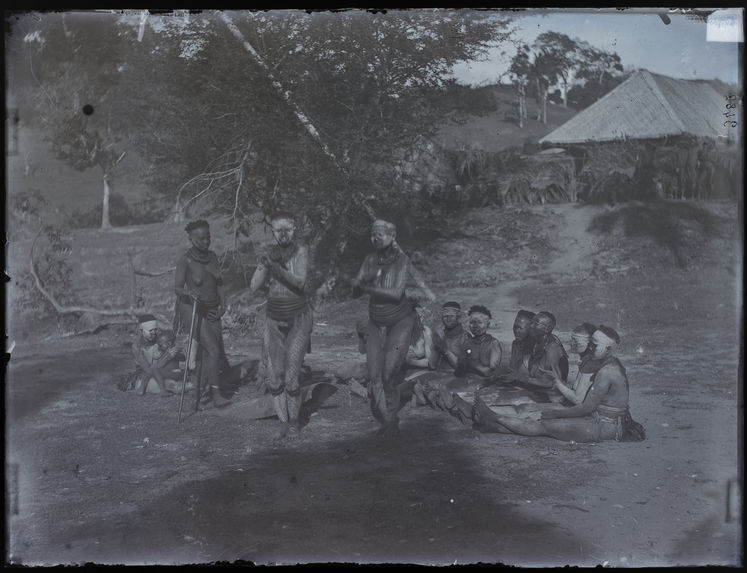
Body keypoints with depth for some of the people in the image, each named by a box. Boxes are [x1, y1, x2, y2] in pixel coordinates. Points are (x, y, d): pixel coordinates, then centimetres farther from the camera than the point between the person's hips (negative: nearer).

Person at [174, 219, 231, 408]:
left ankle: (206, 385, 27)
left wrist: (222, 304, 4)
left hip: (212, 309, 6)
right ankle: (216, 393, -13)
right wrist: (188, 293, -32)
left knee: (212, 352, 7)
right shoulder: (185, 260, -11)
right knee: (213, 349, -16)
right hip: (193, 309, -6)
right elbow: (177, 287, -12)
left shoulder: (212, 256, 6)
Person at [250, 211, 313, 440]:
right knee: (274, 376, 1)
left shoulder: (300, 250, -9)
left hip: (298, 320, -4)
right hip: (274, 320, 4)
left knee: (291, 376, -10)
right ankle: (283, 421, 18)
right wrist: (266, 262, -17)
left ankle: (294, 421, 11)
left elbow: (300, 282, -23)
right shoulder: (270, 252, 3)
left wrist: (277, 267, -36)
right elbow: (254, 286, -5)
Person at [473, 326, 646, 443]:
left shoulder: (607, 372, -22)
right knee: (543, 417, 3)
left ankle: (496, 418, 0)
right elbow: (591, 403, 17)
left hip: (604, 426, -9)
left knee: (542, 425, -7)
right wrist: (564, 408, 10)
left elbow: (587, 407, -21)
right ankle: (497, 425, 3)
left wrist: (555, 413, -11)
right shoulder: (612, 364, 11)